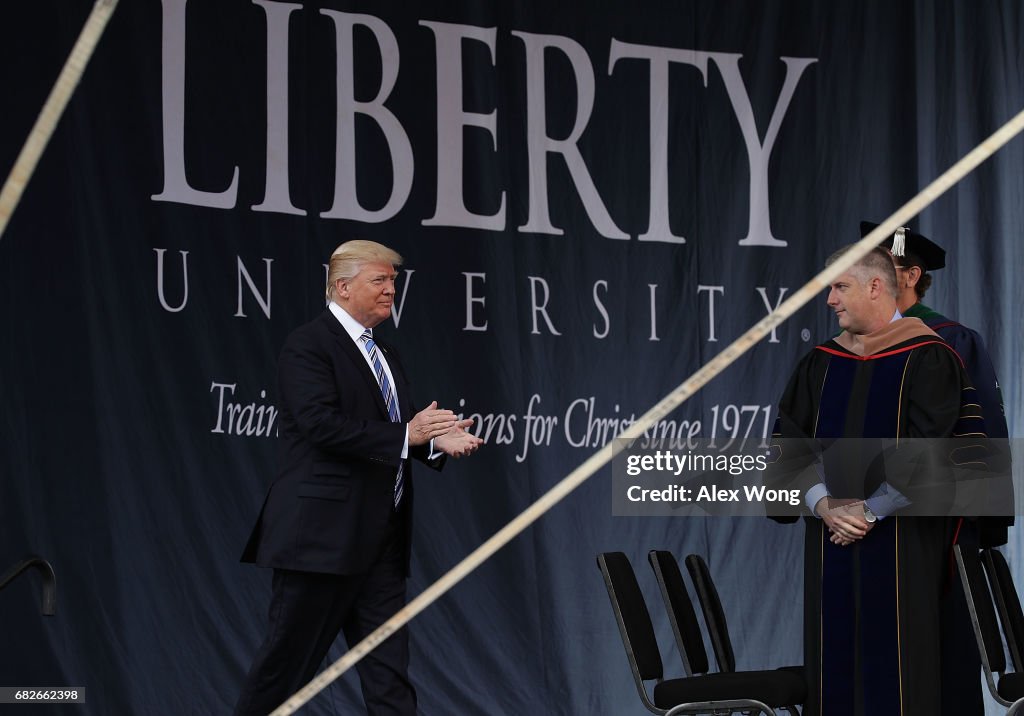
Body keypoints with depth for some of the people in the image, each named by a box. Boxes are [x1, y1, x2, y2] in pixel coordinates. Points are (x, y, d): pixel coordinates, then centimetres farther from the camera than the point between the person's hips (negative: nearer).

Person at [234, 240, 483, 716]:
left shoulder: (384, 355, 19)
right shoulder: (308, 347, -9)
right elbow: (323, 425, -21)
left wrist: (437, 440, -2)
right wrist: (404, 434, -22)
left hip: (379, 540, 8)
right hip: (322, 533, -8)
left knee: (389, 669, 4)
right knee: (288, 659, 0)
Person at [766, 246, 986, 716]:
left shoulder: (927, 359, -4)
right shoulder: (820, 364, 12)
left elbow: (928, 454, -12)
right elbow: (790, 446, 8)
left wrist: (871, 511, -13)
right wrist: (822, 505, -8)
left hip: (901, 547, -5)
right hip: (829, 541, 5)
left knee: (895, 673, -3)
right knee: (833, 666, 4)